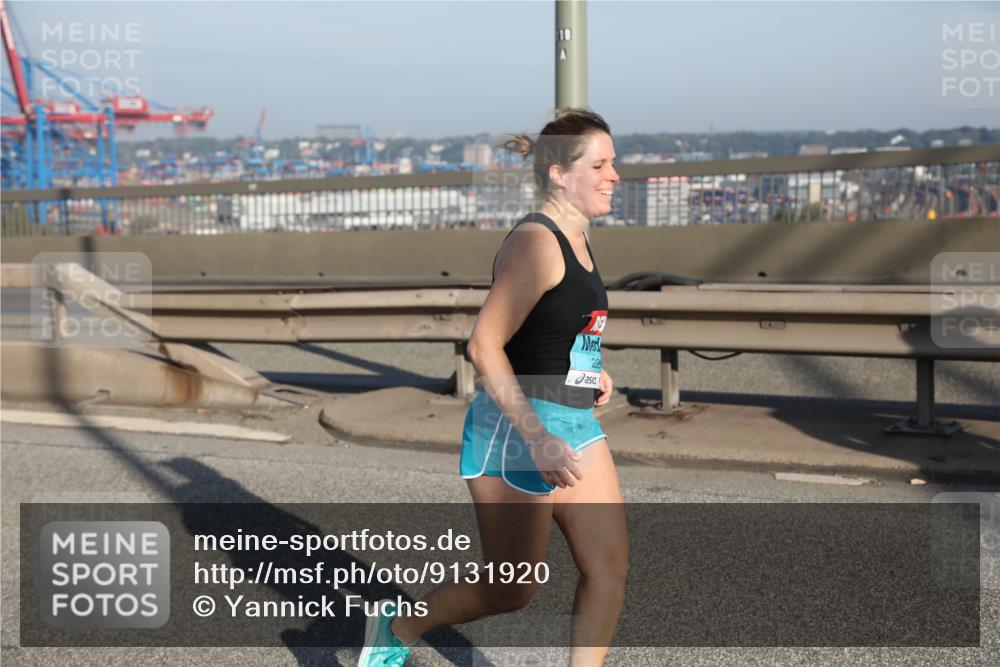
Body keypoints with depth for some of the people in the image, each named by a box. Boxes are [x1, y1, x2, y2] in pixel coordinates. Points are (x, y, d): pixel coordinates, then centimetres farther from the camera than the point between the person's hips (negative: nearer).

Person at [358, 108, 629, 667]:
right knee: (512, 589, 4)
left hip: (576, 426, 9)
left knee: (611, 567, 3)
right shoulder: (536, 242, -17)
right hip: (515, 430, -9)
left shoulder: (578, 243, 12)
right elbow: (485, 345, -23)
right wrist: (537, 439, -25)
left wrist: (591, 371, 8)